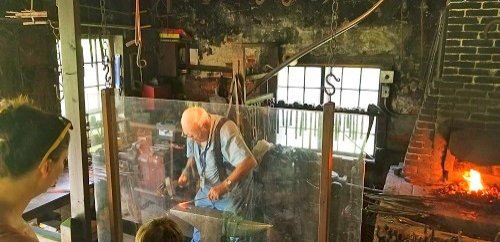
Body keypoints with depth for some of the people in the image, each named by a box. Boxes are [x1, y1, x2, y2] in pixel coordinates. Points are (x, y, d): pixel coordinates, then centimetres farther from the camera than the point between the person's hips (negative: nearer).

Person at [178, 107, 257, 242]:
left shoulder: (225, 131, -30)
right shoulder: (193, 131, -7)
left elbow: (249, 162, -37)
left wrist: (224, 186, -40)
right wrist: (186, 171, -7)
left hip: (232, 194, -6)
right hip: (206, 190, 6)